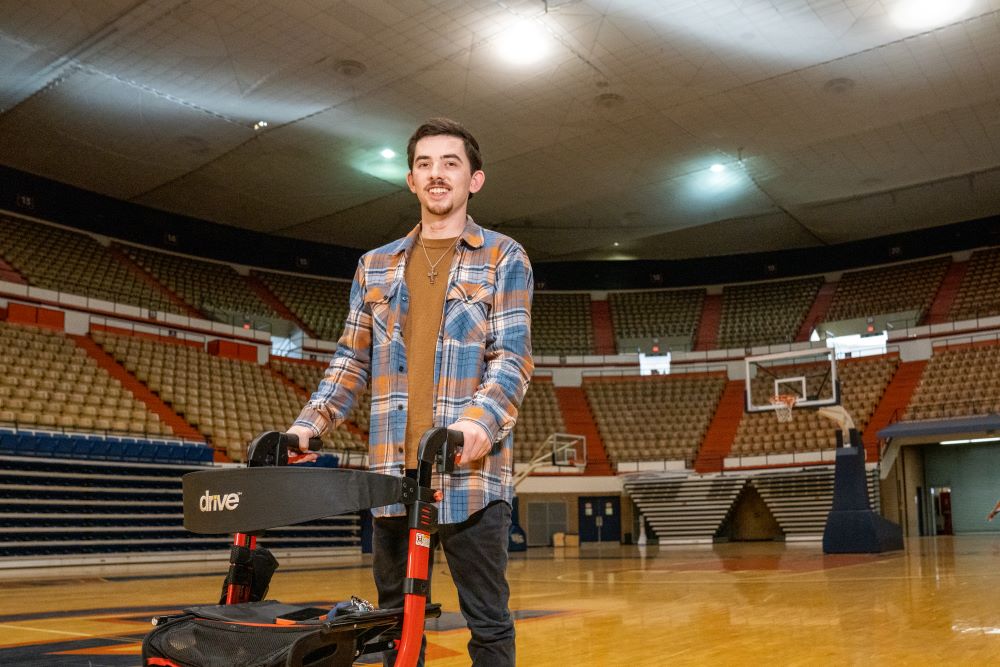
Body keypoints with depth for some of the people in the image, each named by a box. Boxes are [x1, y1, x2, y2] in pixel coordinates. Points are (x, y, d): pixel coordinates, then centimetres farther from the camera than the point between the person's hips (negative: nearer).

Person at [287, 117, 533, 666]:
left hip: (471, 472, -4)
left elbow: (513, 357, -5)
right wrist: (310, 424, 1)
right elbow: (351, 359, 16)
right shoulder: (376, 266, 17)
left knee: (488, 622, 2)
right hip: (392, 472, 4)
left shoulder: (504, 258, 5)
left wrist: (481, 420, -23)